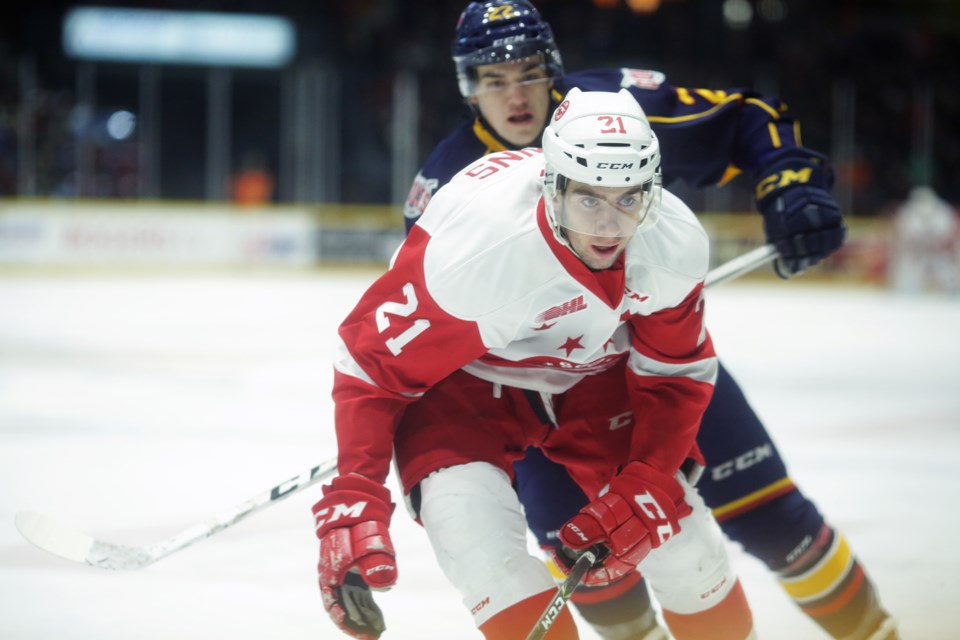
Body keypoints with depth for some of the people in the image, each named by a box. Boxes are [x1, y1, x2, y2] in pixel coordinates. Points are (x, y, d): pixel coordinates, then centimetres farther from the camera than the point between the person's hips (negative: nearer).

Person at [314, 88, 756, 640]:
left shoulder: (676, 244, -24)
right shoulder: (476, 242, -38)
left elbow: (674, 378, -7)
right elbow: (372, 364, -28)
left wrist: (644, 489, -16)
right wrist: (351, 504, -34)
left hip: (590, 376, 4)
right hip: (459, 380, -4)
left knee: (683, 542, -1)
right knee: (480, 540, -27)